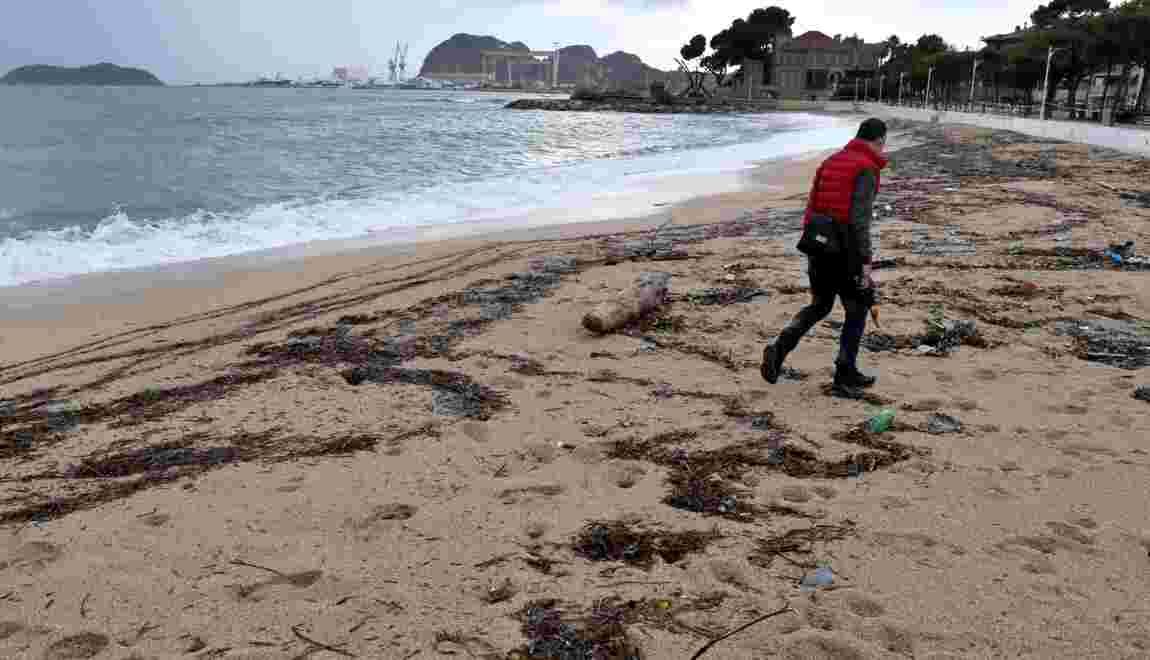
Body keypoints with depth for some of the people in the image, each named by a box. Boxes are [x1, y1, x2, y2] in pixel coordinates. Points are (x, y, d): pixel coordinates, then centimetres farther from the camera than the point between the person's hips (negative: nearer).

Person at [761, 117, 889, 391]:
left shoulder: (830, 162, 12)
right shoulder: (867, 170, -11)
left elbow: (811, 208, 14)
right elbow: (859, 220, -20)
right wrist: (865, 262, -18)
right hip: (845, 252, -7)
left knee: (819, 306, 20)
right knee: (857, 310, 11)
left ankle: (779, 347, 0)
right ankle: (846, 373, 17)